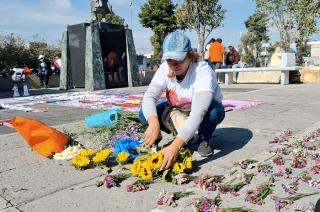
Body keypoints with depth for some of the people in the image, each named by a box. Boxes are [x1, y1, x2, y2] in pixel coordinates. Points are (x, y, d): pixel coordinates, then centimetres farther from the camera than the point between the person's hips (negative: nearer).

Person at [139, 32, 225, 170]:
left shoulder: (203, 71, -36)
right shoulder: (165, 68, -21)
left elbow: (198, 113, -46)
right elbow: (149, 97, -30)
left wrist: (175, 146, -57)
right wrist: (153, 124, -51)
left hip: (203, 112, -3)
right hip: (178, 111, 4)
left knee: (214, 111, -38)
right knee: (145, 115, -19)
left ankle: (203, 140, -5)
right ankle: (180, 134, 4)